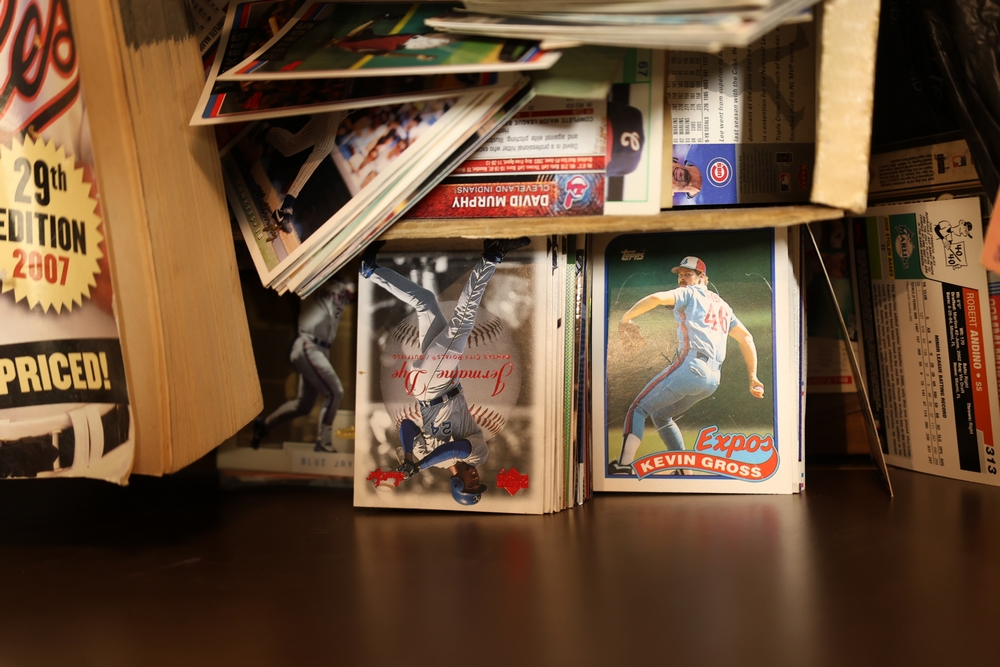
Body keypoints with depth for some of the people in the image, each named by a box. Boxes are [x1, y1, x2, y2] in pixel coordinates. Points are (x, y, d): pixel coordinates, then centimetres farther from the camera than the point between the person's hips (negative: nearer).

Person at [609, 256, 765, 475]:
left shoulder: (690, 293, 6)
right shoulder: (722, 305, 28)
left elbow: (656, 298, -13)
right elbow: (746, 338, 24)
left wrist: (627, 317, -2)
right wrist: (753, 378, 22)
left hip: (691, 366, -8)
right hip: (712, 379, 8)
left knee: (638, 408, -5)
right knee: (661, 415, 24)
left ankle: (623, 466, -22)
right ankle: (683, 471, 16)